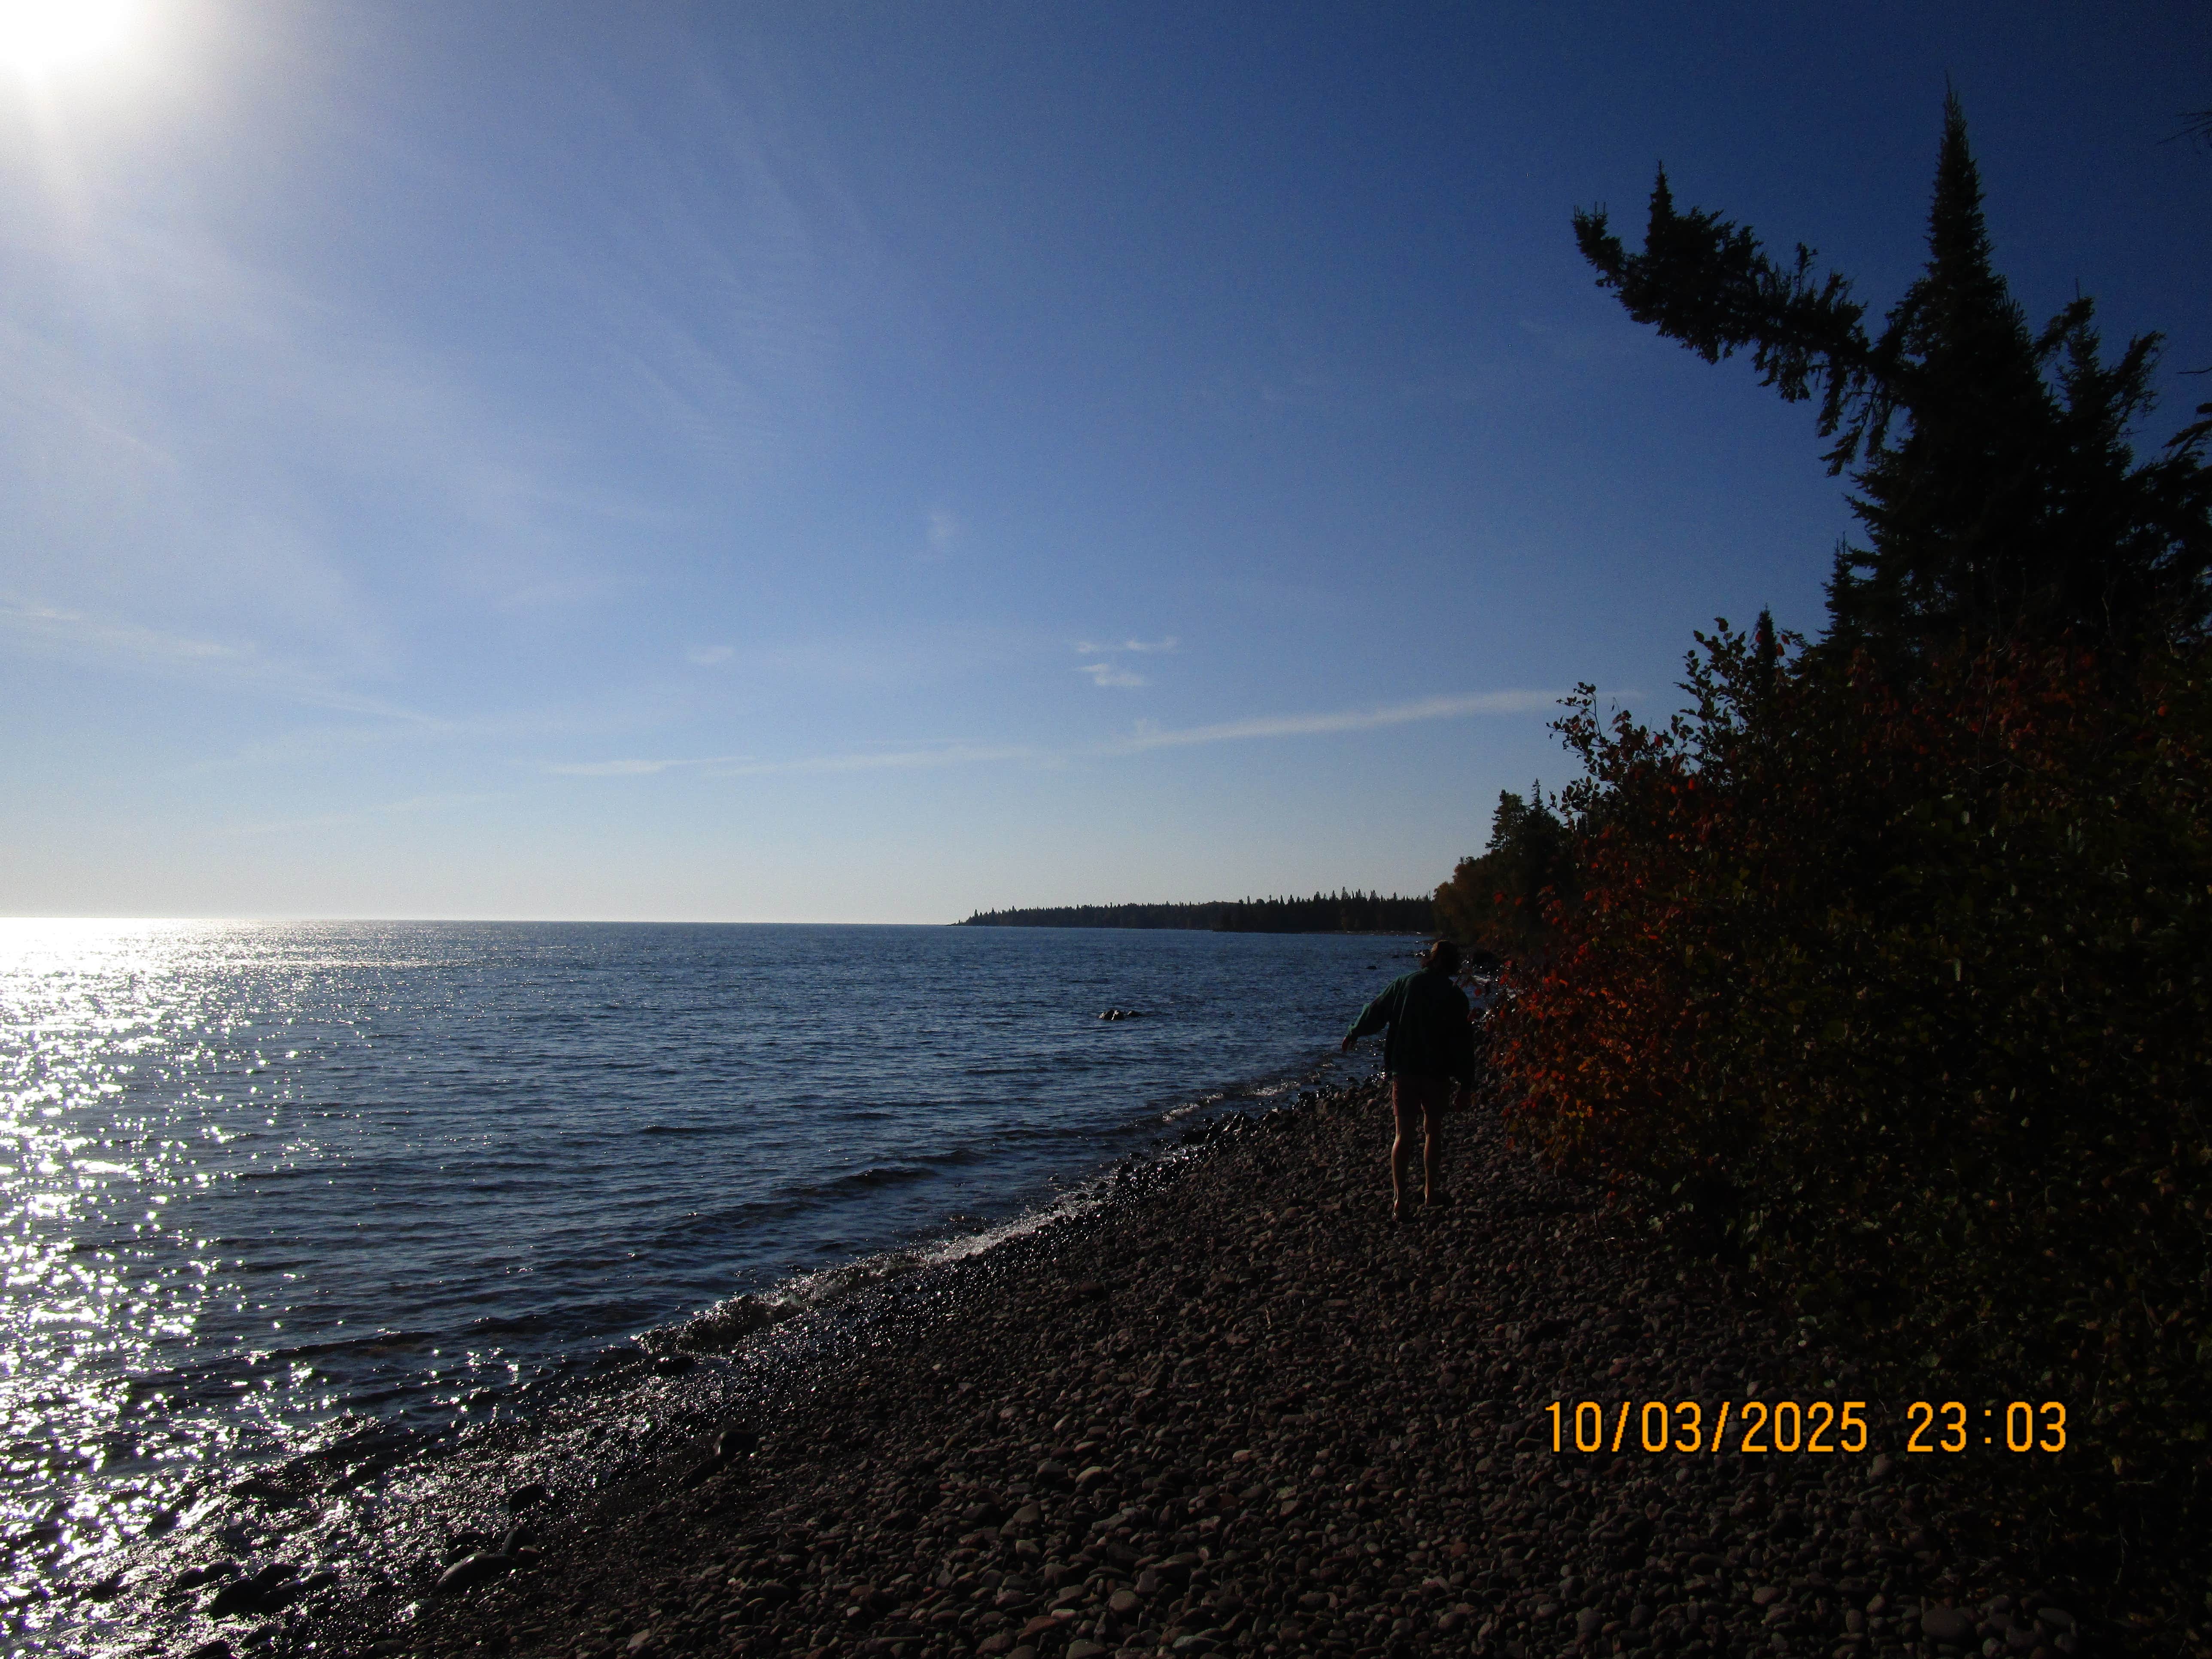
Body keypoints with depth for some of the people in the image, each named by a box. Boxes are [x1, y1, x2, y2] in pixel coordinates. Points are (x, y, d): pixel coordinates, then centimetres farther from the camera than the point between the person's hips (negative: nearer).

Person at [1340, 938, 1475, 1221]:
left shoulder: (1404, 983, -2)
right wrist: (1464, 1084, 0)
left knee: (1404, 1134, 4)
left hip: (1404, 1070, 0)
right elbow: (1463, 1044, -5)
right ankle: (1430, 1191, 27)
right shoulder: (1455, 997, -4)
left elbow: (1376, 1012, 9)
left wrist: (1354, 1033, 27)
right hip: (1436, 1073, 0)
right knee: (1433, 1130, 17)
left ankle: (1399, 1198, -4)